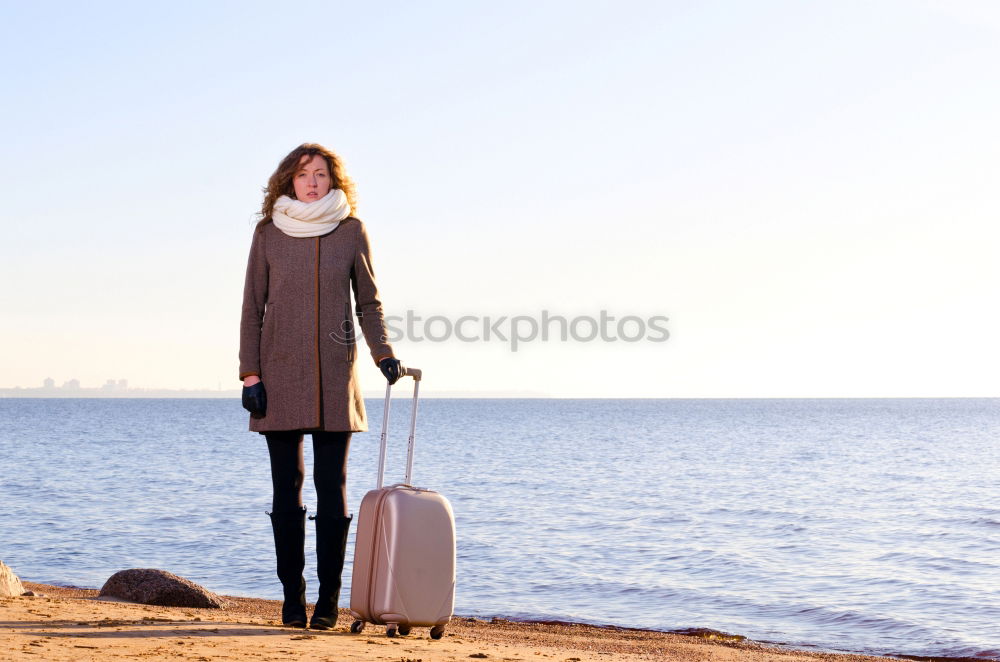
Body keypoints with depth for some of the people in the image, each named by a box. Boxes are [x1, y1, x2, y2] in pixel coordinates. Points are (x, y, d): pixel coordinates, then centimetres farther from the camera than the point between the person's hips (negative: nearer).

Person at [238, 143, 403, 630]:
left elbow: (368, 301, 10)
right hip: (280, 376, 0)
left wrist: (382, 353, -4)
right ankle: (292, 598, 8)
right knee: (286, 487, 2)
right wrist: (250, 374, -3)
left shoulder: (351, 231, 5)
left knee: (332, 485, 0)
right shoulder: (268, 233, 5)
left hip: (334, 374, 0)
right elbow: (252, 308, 5)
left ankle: (328, 601, 4)